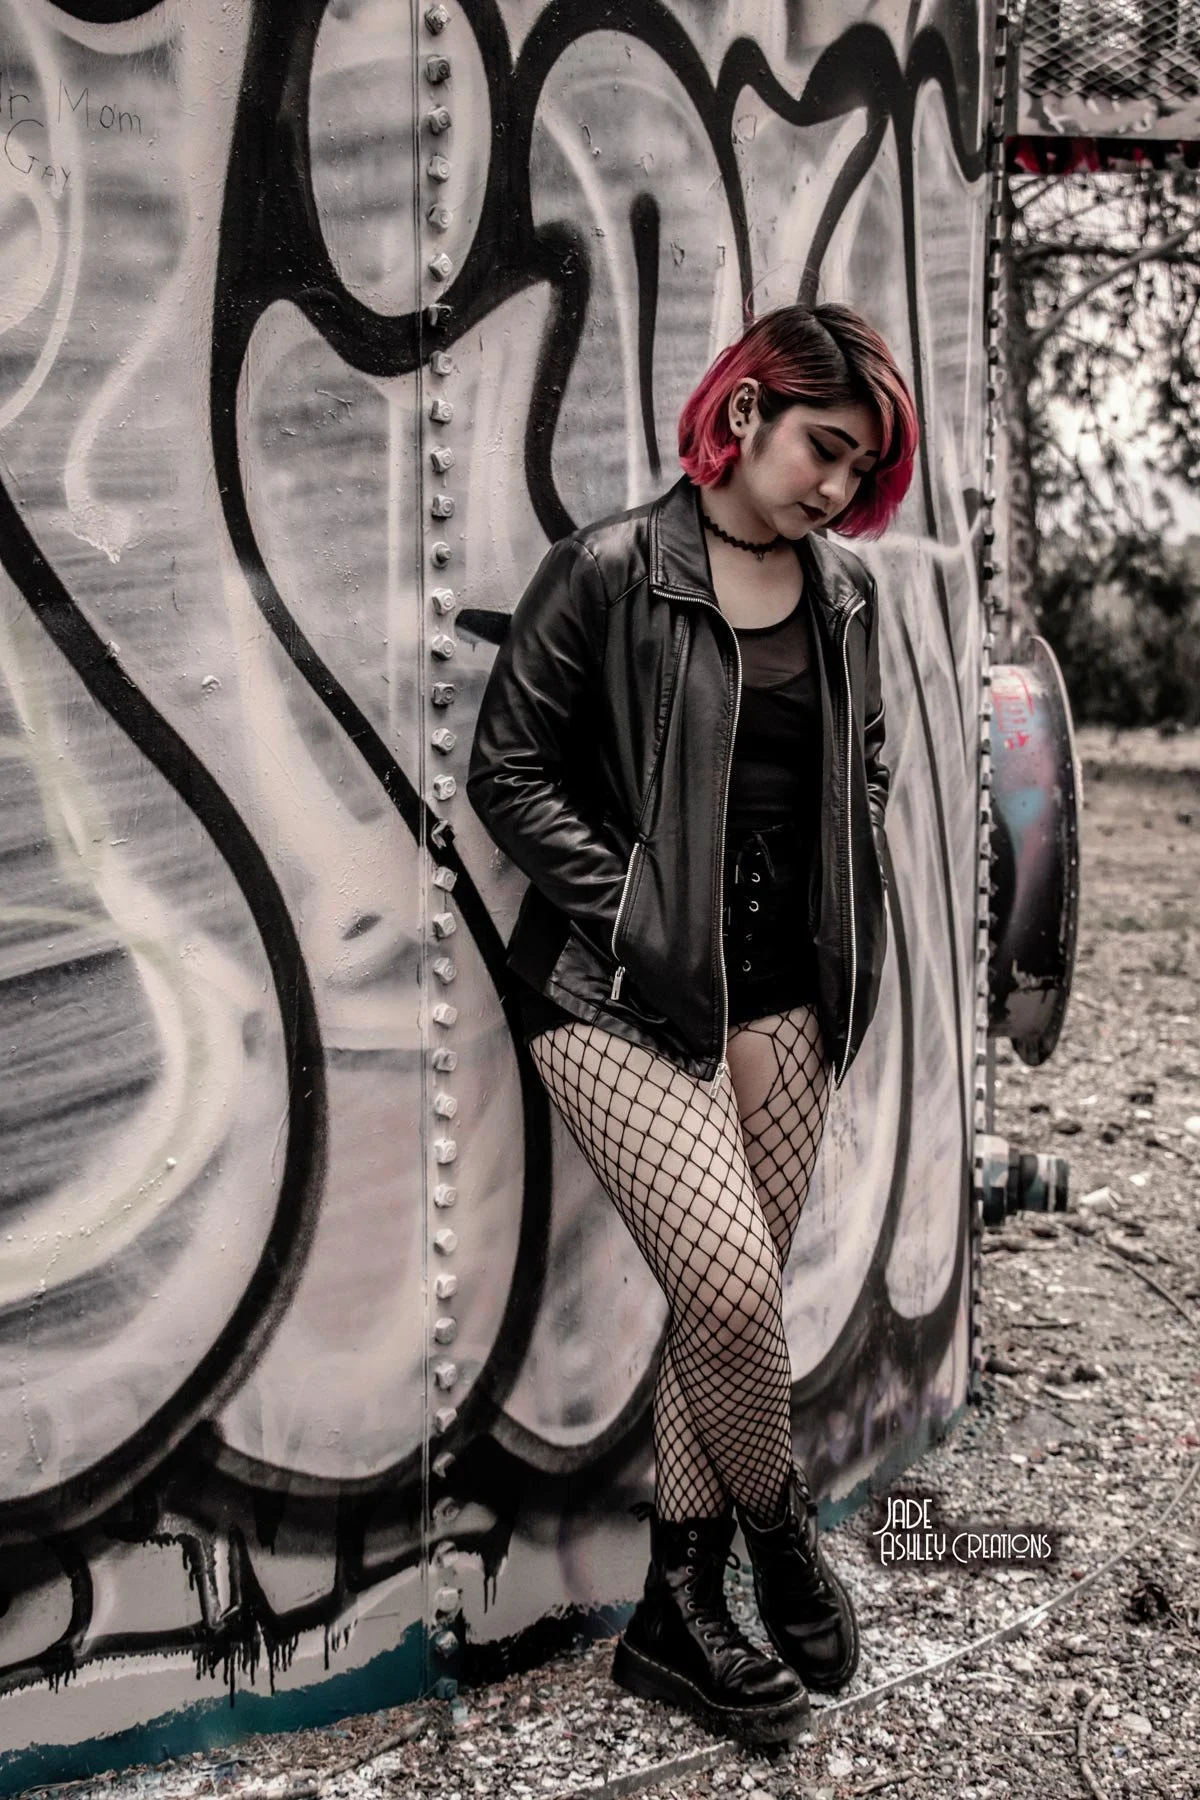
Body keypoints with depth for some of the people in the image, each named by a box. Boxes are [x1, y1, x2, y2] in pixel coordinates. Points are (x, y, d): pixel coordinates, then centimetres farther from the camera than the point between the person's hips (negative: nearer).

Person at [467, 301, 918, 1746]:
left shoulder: (844, 594, 10)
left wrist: (845, 940, 8)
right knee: (732, 1282, -17)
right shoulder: (610, 572, -9)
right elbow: (509, 771, -8)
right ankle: (780, 1525, 14)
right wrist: (639, 923, -13)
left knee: (726, 1301, 8)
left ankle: (677, 1614, 21)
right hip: (626, 1002, -6)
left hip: (783, 1006, 6)